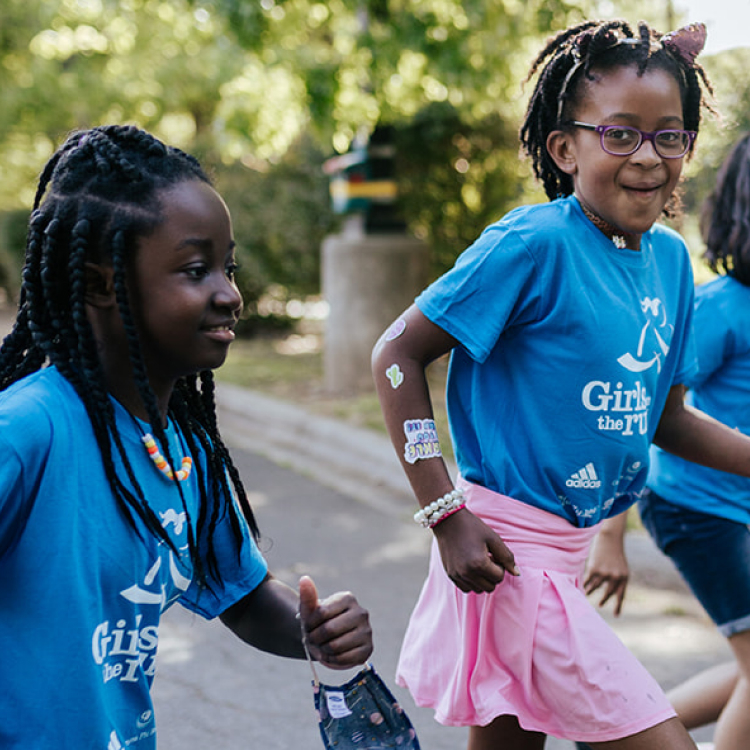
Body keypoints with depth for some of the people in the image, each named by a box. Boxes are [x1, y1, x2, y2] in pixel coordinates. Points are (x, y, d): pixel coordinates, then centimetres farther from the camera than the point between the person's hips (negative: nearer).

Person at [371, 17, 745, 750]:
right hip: (506, 549, -8)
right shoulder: (535, 244, -17)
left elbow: (665, 418, 15)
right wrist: (447, 515, -19)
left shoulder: (670, 258, 6)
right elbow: (396, 356, -14)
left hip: (566, 546, 8)